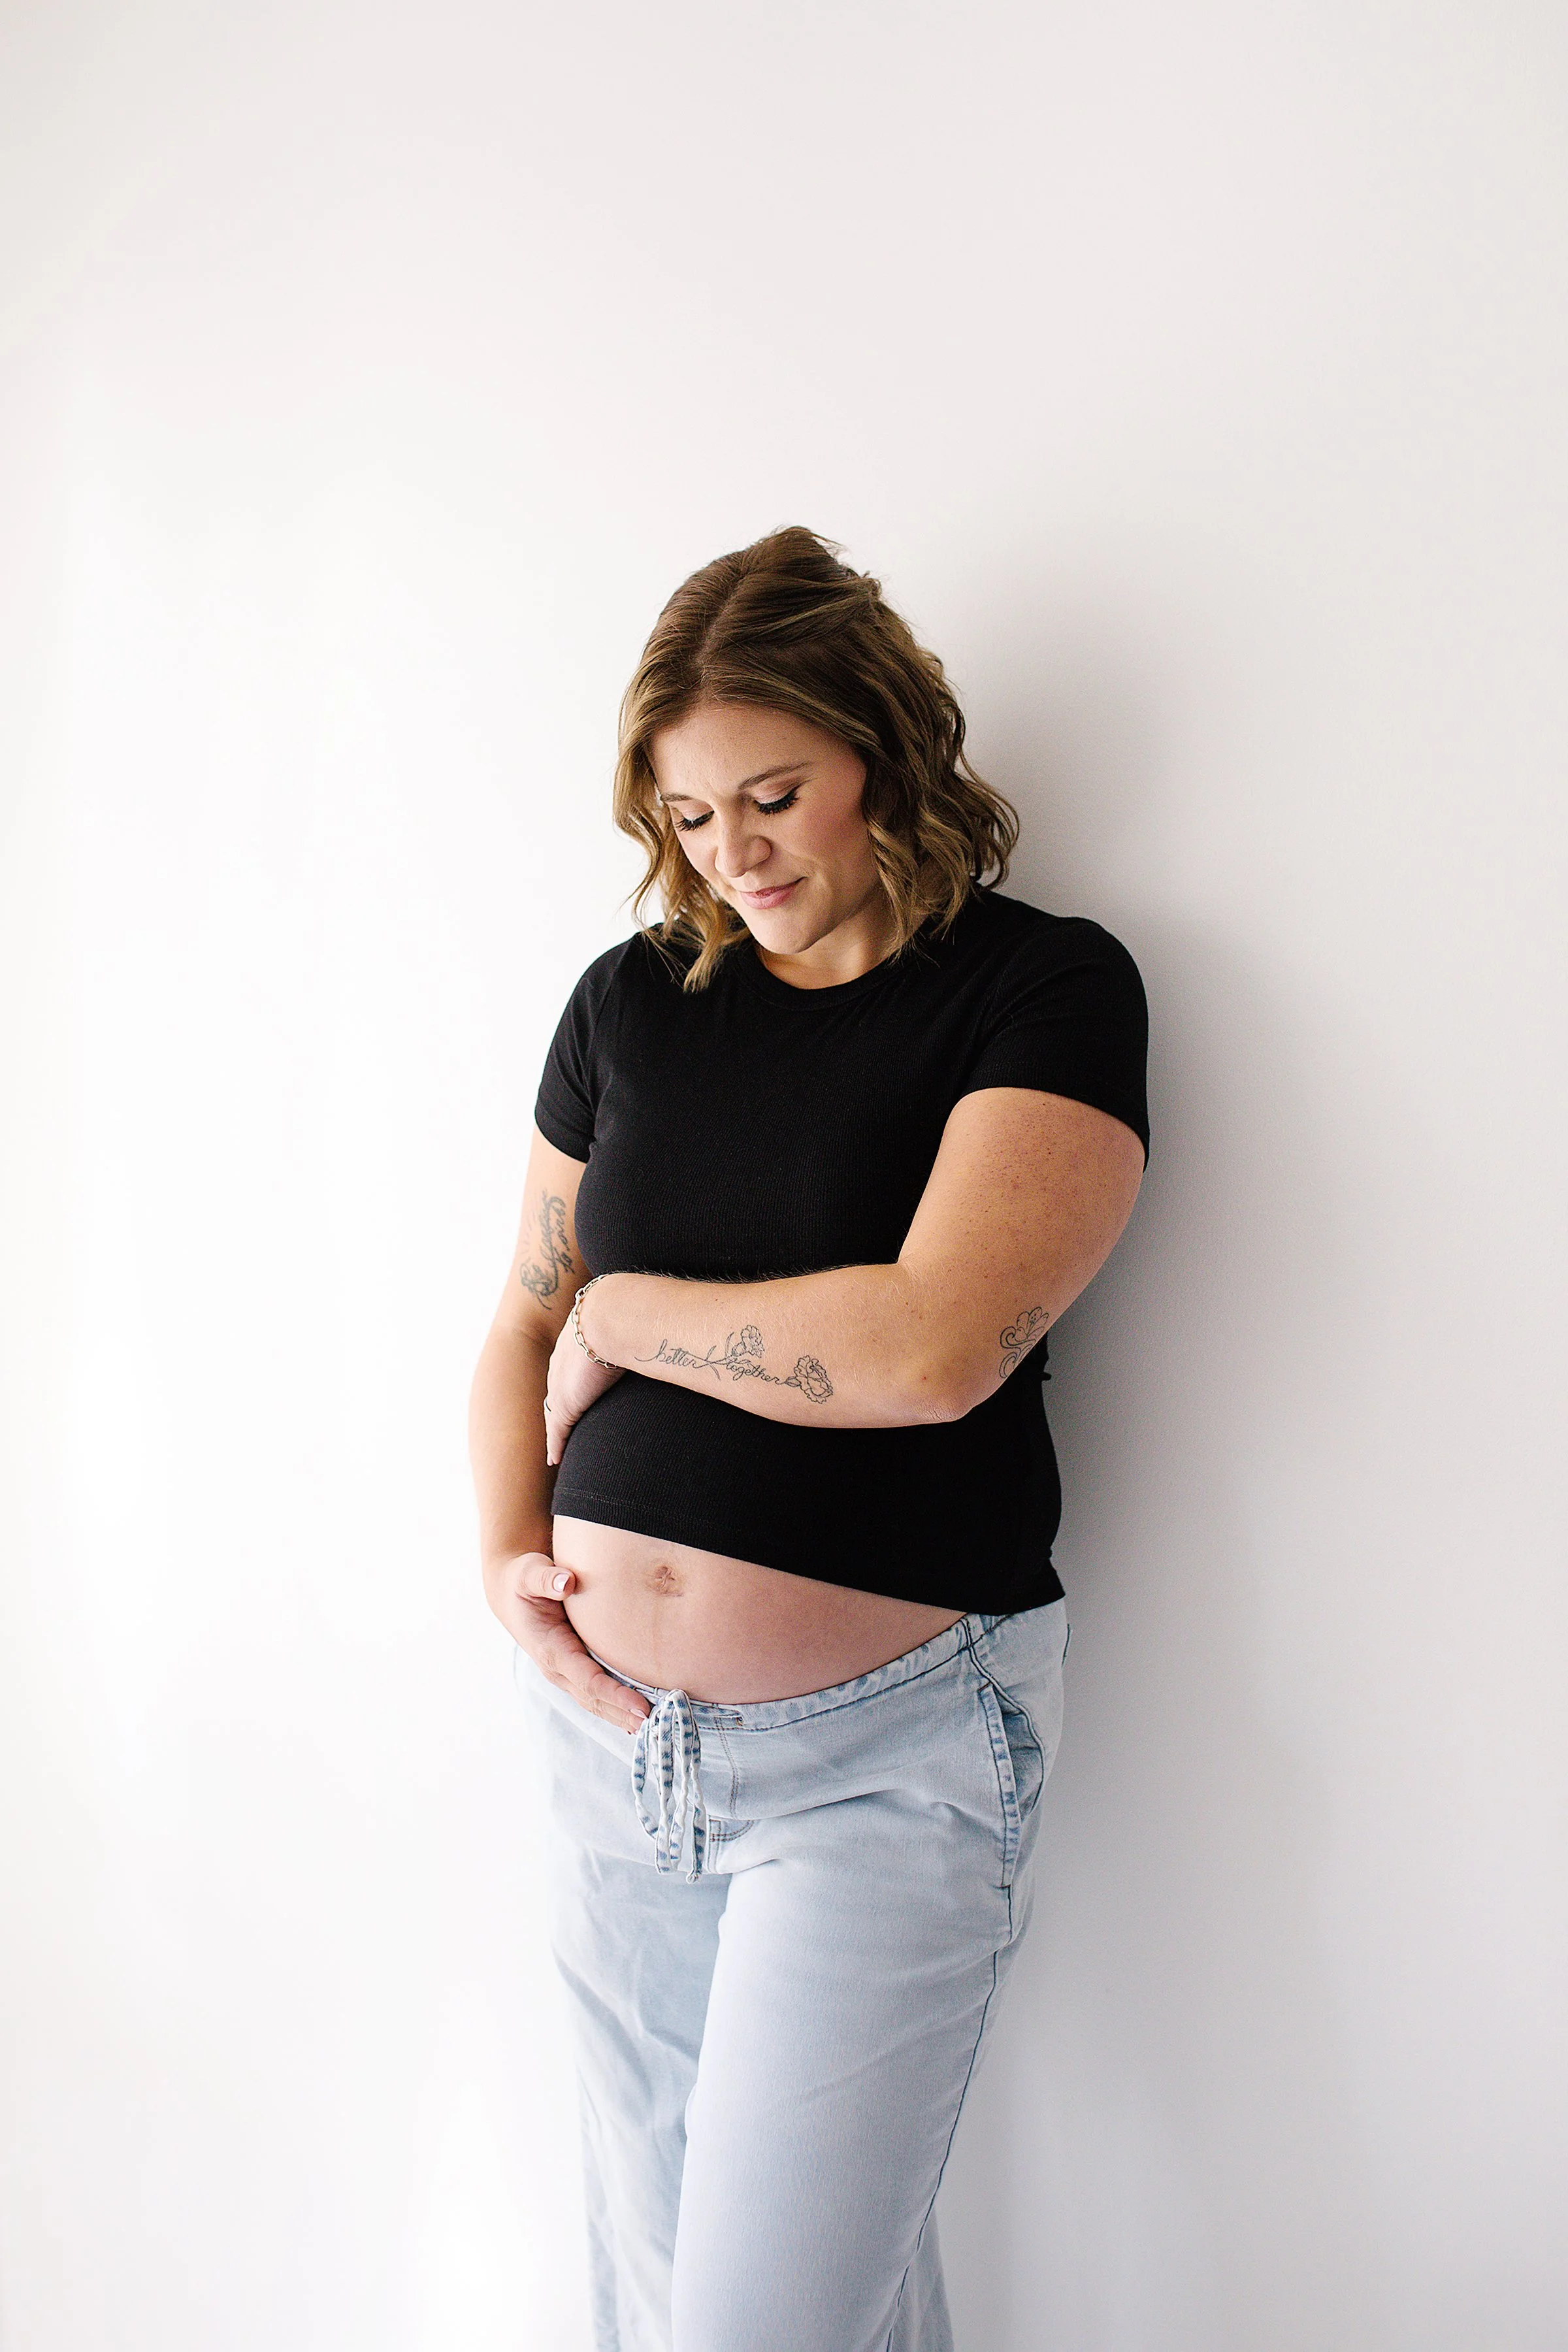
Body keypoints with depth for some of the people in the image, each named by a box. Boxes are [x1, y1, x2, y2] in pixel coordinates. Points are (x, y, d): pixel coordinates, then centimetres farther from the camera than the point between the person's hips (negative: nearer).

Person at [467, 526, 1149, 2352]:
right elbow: (524, 1325, 15)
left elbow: (933, 1344, -22)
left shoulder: (1049, 988, -9)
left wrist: (627, 1311, -8)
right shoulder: (632, 999, 7)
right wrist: (513, 1557, -3)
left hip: (886, 1743, -5)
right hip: (608, 1721, 5)